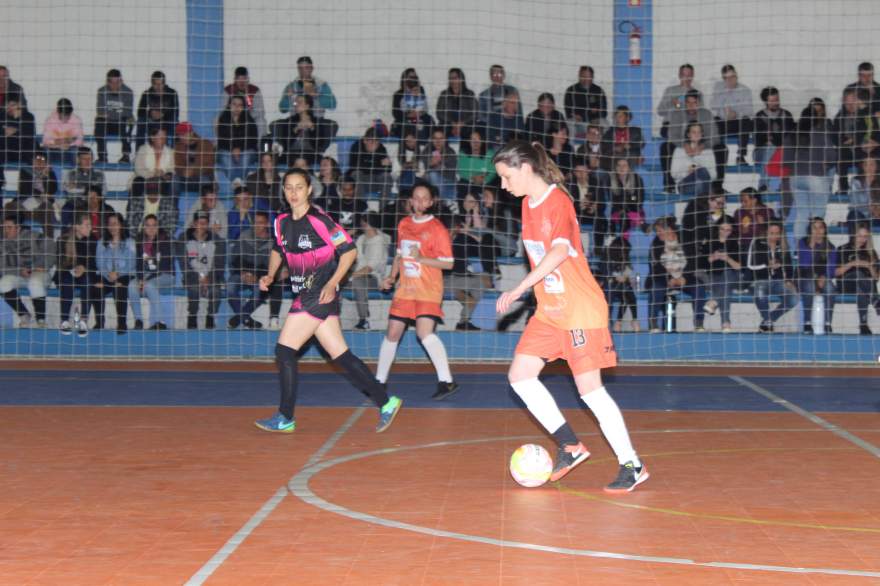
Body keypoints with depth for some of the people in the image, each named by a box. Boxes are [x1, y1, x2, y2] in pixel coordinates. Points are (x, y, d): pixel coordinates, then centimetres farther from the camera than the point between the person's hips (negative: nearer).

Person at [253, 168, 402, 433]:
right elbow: (278, 250, 26)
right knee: (341, 356, 7)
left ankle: (285, 418, 2)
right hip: (306, 297, 8)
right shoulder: (282, 222, 9)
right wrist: (270, 276, 9)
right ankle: (385, 402, 11)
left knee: (285, 350, -7)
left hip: (320, 295, -8)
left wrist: (332, 283, -18)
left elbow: (349, 250, -11)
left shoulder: (318, 220, -13)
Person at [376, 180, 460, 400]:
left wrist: (420, 258, -22)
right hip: (405, 288, 6)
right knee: (392, 333, 9)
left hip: (428, 290, -6)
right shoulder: (404, 224, 9)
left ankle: (446, 380, -19)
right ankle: (380, 380, 23)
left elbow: (448, 263, -12)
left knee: (425, 332, -23)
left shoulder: (437, 229, -10)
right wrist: (392, 277, 10)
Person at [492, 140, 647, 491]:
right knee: (520, 375, 2)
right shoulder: (528, 204, 10)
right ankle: (570, 445, 11)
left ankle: (632, 466, 4)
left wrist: (518, 290, -37)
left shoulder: (557, 201, -17)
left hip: (580, 310, -9)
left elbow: (560, 251, -33)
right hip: (548, 311, 9)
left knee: (589, 388, -7)